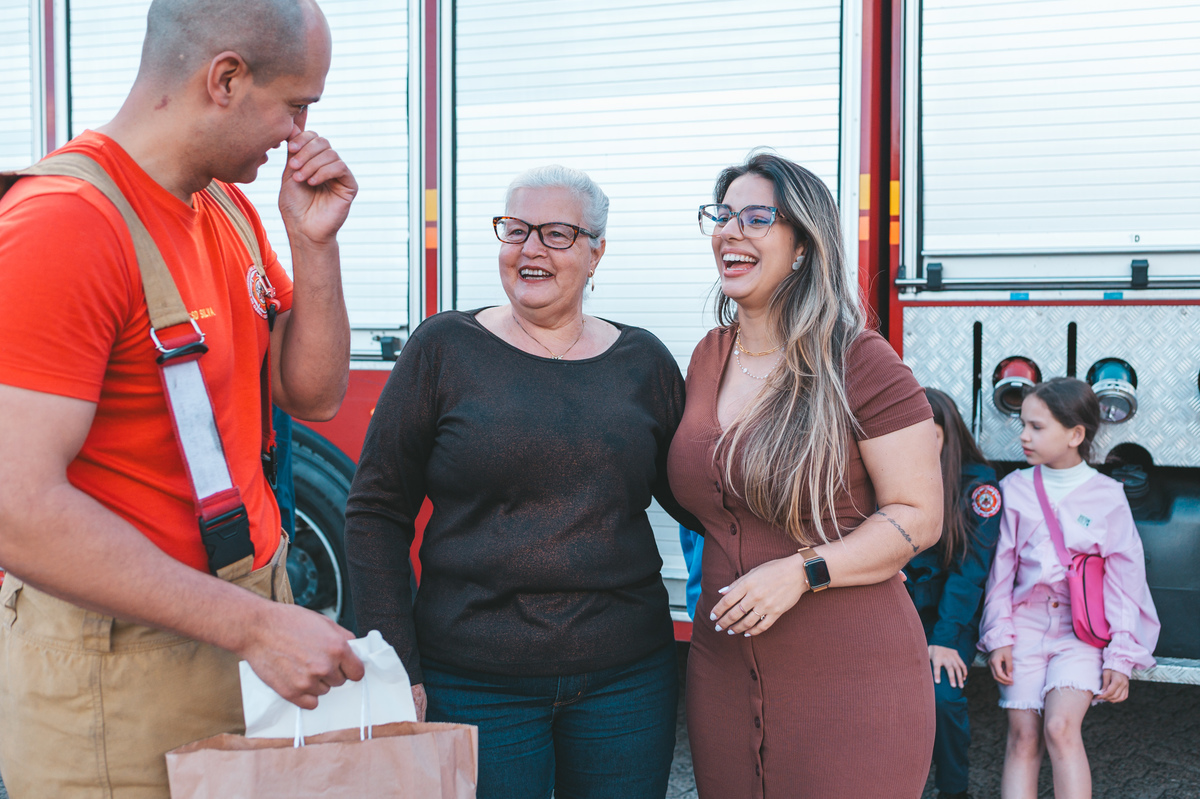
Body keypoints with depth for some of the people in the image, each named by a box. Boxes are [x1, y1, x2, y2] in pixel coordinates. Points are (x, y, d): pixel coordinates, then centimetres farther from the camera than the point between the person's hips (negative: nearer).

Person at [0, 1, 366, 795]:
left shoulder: (230, 211, 7)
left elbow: (315, 394, 11)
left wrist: (315, 243, -4)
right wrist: (254, 625, -25)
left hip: (251, 613, 8)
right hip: (121, 664, -8)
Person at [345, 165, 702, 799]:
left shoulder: (644, 362, 6)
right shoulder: (444, 348, -1)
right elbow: (376, 511, -1)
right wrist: (395, 666, -7)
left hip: (625, 676, 3)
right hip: (473, 683, -2)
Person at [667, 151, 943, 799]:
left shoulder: (859, 364, -10)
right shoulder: (708, 358, 9)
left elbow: (919, 515, -11)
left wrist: (803, 573, -20)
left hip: (850, 678, -5)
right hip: (723, 670, 6)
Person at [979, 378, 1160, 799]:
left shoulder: (1107, 497, -1)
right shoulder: (1015, 488, 5)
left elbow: (1124, 581, 1)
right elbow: (1001, 569, 7)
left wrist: (1121, 657, -2)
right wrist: (999, 637, 0)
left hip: (1082, 629, -2)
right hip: (1026, 624, 2)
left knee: (1061, 727, -21)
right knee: (1023, 738, -5)